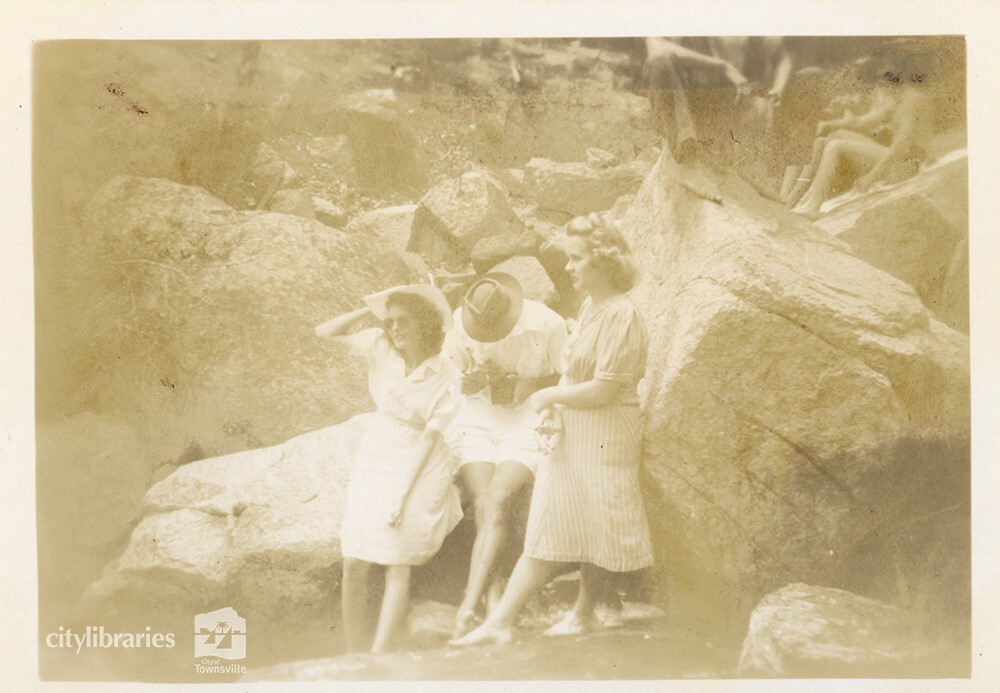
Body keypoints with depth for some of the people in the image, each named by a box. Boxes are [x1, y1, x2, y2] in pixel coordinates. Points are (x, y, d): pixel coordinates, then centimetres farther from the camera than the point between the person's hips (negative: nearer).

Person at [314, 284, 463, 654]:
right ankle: (354, 656, 8)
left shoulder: (447, 376, -10)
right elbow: (324, 333, 2)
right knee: (353, 565, -1)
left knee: (398, 566, -5)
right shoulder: (381, 348, 0)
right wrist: (368, 309, -5)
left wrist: (405, 491, -15)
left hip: (420, 469, -4)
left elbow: (430, 435, -11)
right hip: (374, 460, 4)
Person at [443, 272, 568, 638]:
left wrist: (530, 385, -18)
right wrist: (475, 380, -19)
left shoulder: (547, 324, -13)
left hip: (528, 420, -2)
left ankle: (469, 606, -24)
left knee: (497, 501, -23)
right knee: (484, 504, -20)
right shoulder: (461, 321, -6)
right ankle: (494, 606, -19)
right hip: (477, 418, 2)